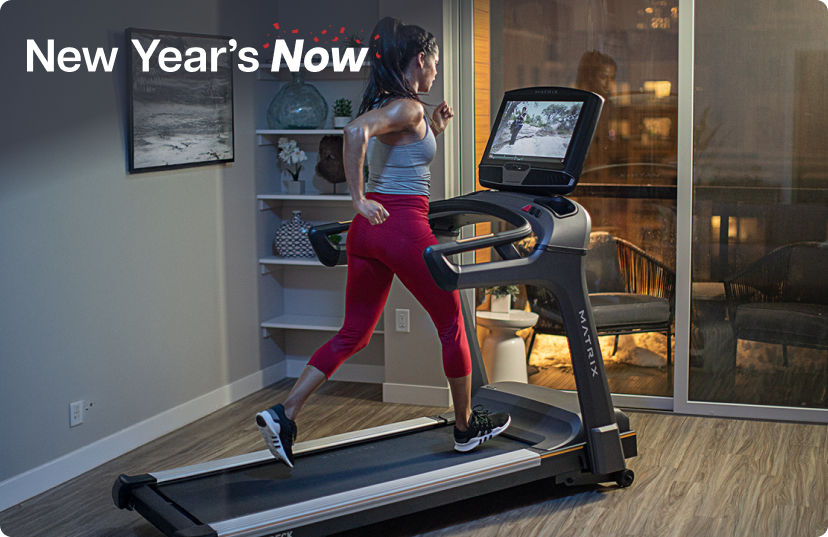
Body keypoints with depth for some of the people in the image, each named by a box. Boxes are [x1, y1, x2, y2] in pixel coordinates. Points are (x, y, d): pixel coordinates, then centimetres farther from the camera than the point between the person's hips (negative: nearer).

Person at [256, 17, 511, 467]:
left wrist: (432, 131, 19)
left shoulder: (383, 103, 17)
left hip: (368, 229, 9)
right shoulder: (408, 108, -12)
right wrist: (358, 199, -26)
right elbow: (356, 131, -30)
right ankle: (467, 426, 24)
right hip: (403, 226, -9)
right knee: (451, 325, 10)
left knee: (353, 334, 12)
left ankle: (283, 414, 2)